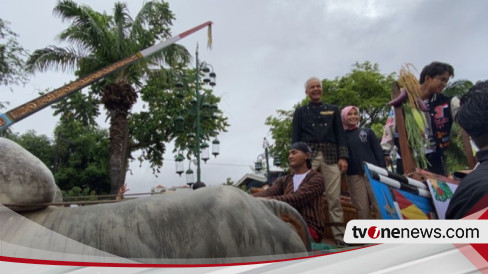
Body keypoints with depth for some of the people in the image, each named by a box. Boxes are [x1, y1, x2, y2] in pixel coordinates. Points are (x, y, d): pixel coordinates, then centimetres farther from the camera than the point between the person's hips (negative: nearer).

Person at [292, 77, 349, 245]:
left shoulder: (333, 110, 21)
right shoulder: (300, 112, 17)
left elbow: (340, 134, 13)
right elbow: (295, 137, 9)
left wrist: (343, 157, 0)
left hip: (330, 156, 1)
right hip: (308, 156, -1)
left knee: (334, 198, -2)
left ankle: (340, 236, 1)